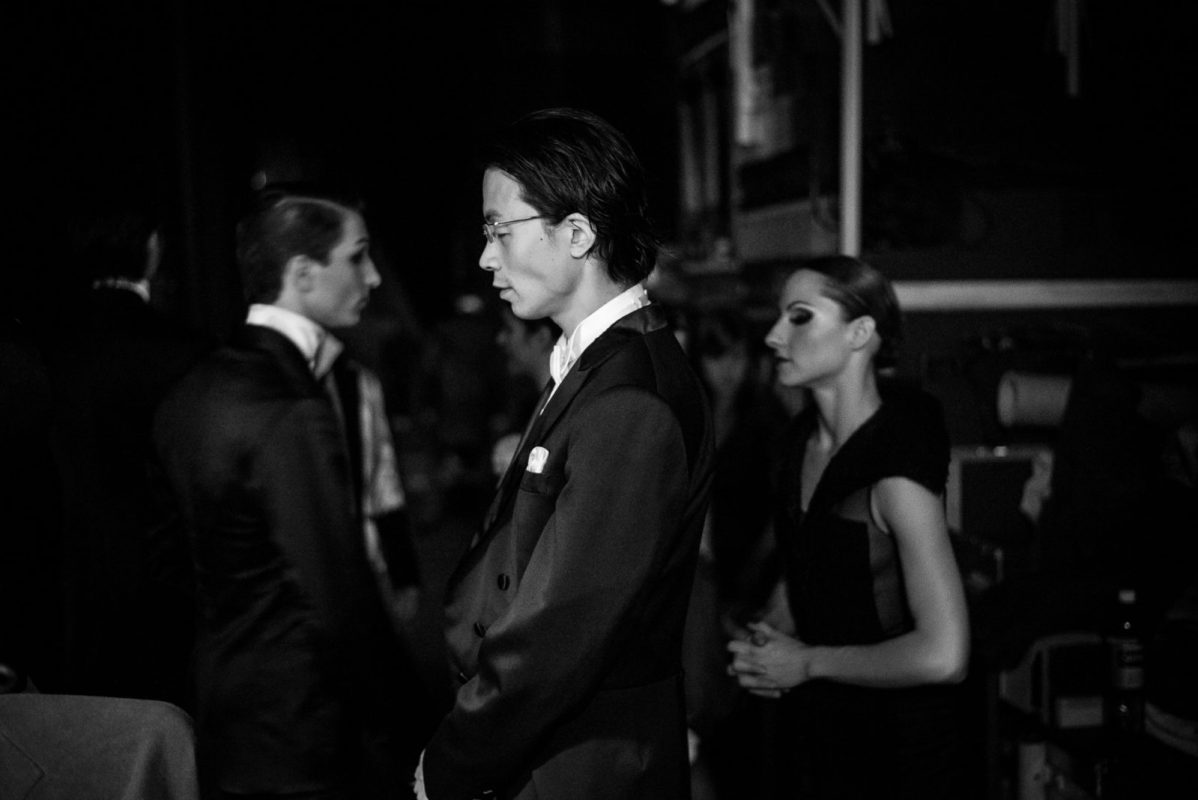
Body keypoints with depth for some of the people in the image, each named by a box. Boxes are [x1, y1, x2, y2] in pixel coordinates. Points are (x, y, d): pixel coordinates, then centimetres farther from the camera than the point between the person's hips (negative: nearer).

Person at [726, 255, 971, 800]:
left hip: (897, 746, -7)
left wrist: (807, 663, -18)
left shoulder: (896, 469, -23)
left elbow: (943, 655, -29)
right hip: (817, 729, 7)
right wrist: (766, 643, -3)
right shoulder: (803, 438, 0)